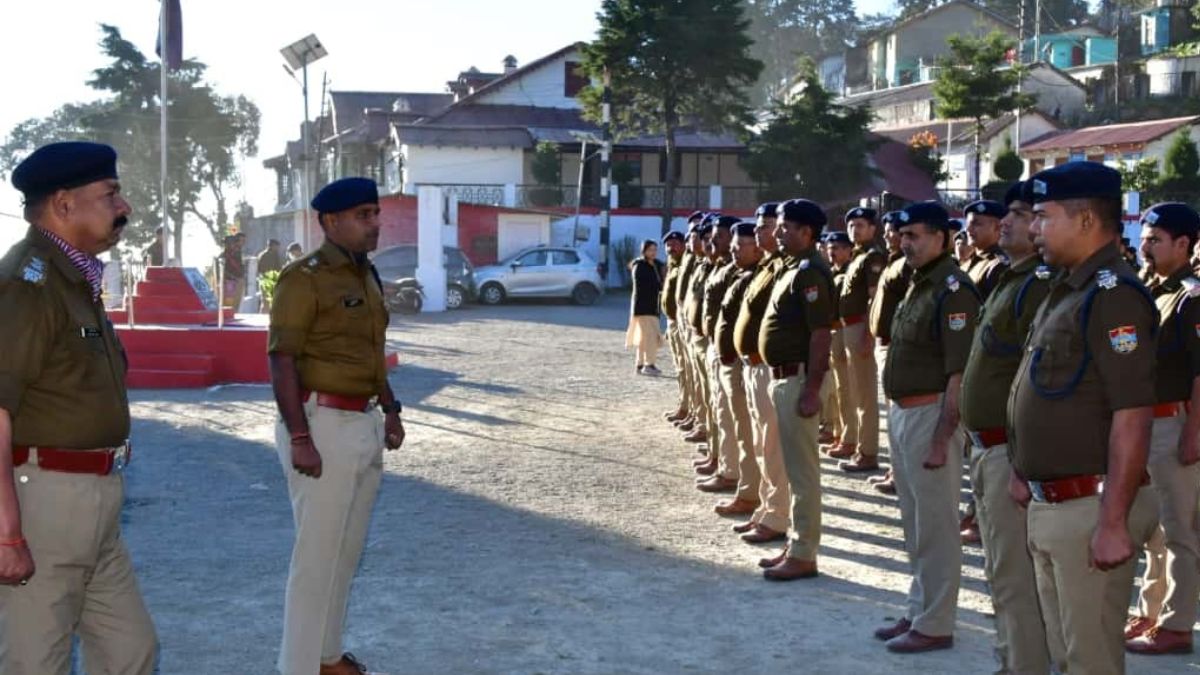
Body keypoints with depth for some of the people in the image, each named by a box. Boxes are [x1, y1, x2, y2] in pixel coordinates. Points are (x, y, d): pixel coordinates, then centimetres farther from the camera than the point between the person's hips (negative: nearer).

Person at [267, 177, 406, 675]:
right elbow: (282, 360, -18)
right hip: (322, 425, -9)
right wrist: (300, 437, -23)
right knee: (318, 551, -4)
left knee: (347, 549, 16)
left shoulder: (367, 276, 13)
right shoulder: (305, 278, -13)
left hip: (364, 424, 9)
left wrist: (390, 410, 19)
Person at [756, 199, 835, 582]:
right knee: (793, 467, 15)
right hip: (783, 377, 11)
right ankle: (796, 545, 22)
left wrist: (812, 389, -24)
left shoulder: (810, 272, -17)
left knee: (802, 469, -5)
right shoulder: (793, 268, 14)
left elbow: (821, 334, -22)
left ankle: (804, 556, 1)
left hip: (799, 379, -11)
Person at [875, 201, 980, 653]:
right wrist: (899, 414, 15)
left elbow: (959, 372, -21)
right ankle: (919, 612, 27)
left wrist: (941, 438, -23)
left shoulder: (952, 289, -17)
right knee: (915, 524, 17)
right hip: (902, 413, 10)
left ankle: (935, 625, 7)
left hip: (930, 415, -10)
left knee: (935, 525, -1)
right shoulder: (918, 284, 12)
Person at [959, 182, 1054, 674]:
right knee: (999, 572, 18)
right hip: (987, 447, 10)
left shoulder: (1041, 285, -16)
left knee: (1016, 576, -4)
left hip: (1012, 450, -10)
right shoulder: (1007, 280, 14)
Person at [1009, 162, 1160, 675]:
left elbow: (1133, 416, -24)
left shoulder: (1112, 295, -18)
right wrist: (1025, 472, 19)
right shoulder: (1065, 289, 13)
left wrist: (1114, 523, -25)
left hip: (1090, 508, -10)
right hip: (1049, 506, 10)